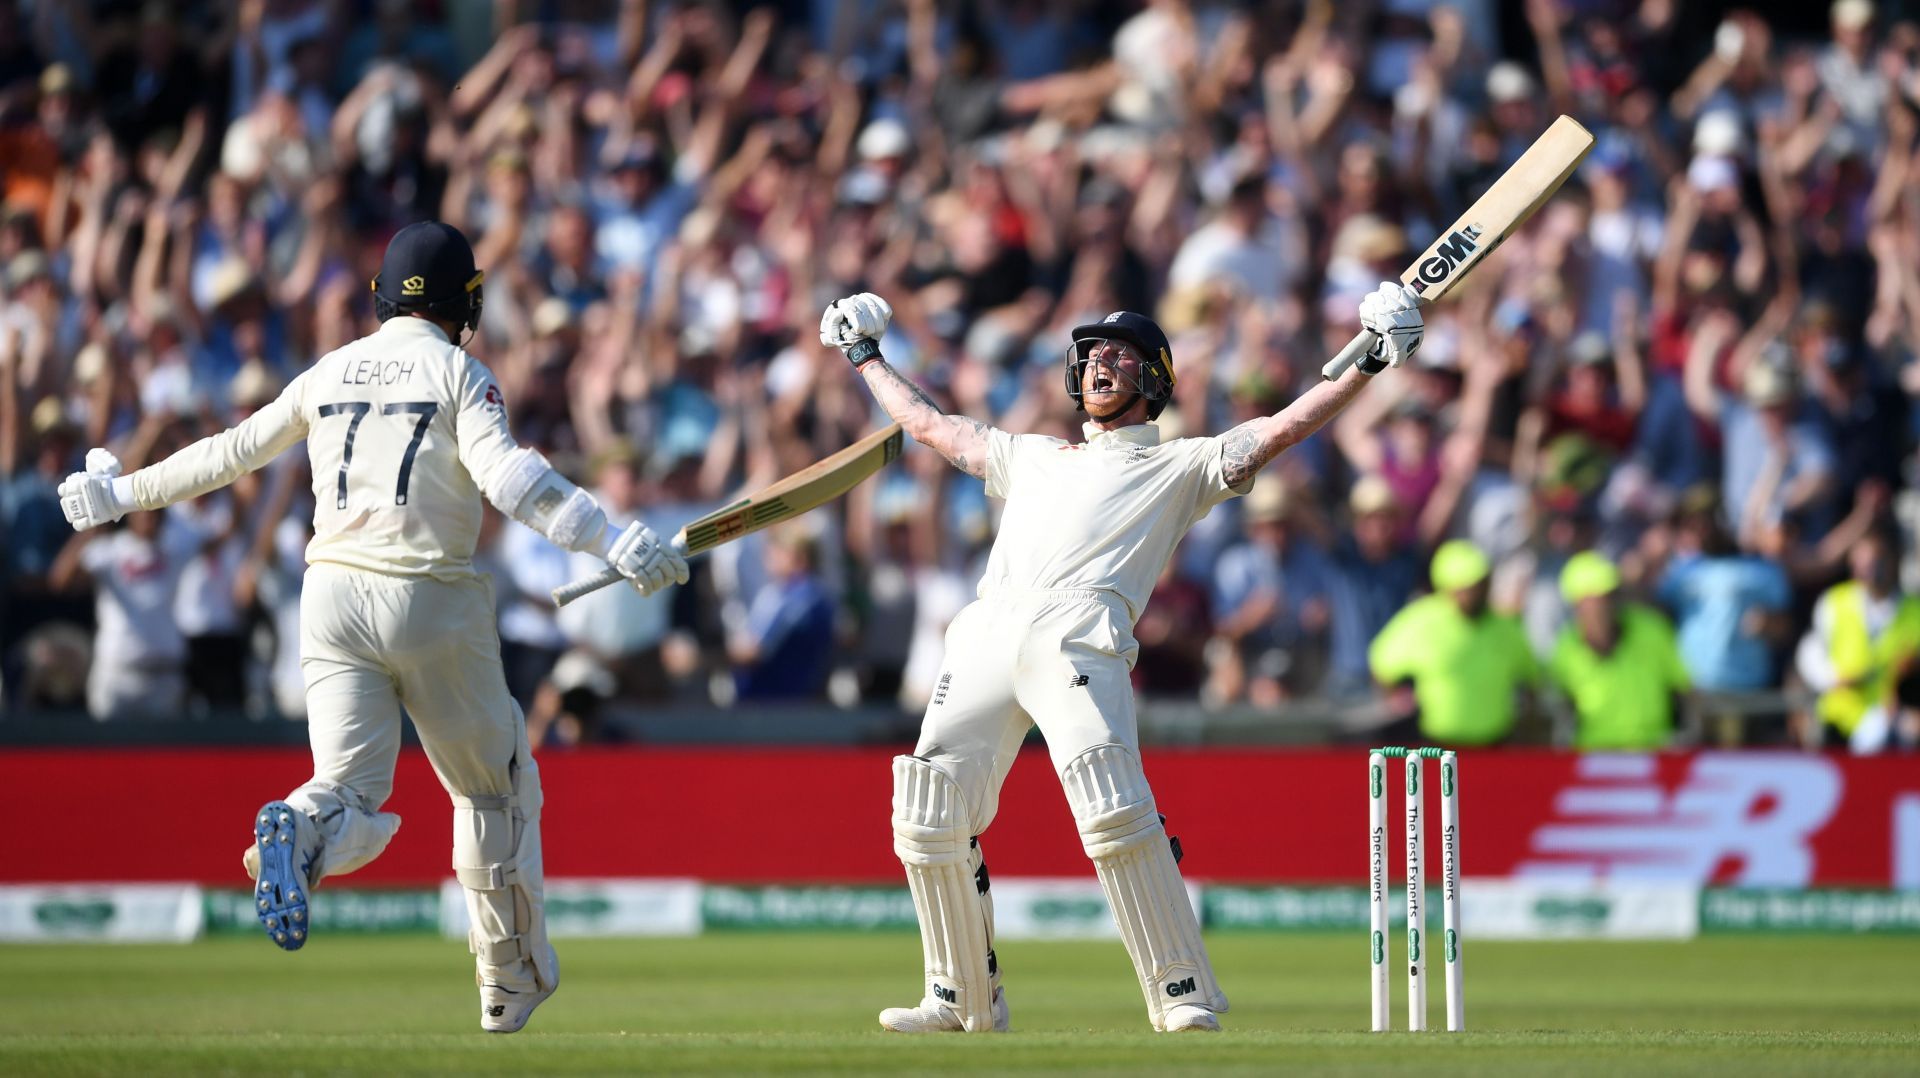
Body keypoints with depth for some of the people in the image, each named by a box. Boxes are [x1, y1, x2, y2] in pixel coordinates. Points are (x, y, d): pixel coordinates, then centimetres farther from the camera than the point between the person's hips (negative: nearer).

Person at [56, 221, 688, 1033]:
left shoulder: (331, 373, 12)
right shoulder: (459, 374, -1)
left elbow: (230, 453, 20)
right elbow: (505, 474, -18)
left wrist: (124, 494, 34)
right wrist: (614, 542, -25)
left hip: (334, 598, 3)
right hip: (430, 601, -3)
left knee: (349, 790, -5)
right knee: (494, 785, 15)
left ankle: (297, 838, -42)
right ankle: (511, 982, 20)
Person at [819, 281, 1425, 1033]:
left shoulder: (1181, 466, 21)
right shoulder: (1032, 458, 35)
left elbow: (1282, 429, 11)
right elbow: (928, 423, 46)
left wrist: (1369, 363, 1)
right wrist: (864, 355, 54)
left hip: (1079, 634, -5)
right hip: (987, 631, 5)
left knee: (1114, 813, -23)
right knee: (929, 817, -3)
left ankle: (1183, 995, -20)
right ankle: (963, 999, 10)